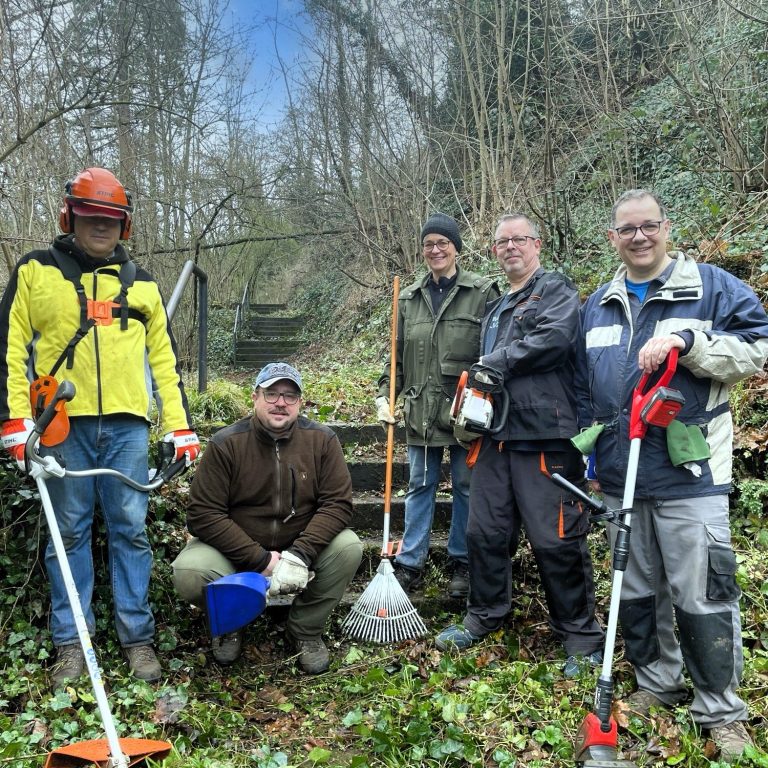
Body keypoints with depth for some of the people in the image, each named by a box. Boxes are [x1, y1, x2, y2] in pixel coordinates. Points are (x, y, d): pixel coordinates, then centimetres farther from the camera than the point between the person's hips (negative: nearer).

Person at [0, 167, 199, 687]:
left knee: (131, 530, 3)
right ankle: (71, 643, 16)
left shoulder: (141, 284, 14)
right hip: (63, 423, -1)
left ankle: (138, 638, 13)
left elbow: (164, 358, 13)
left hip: (126, 424, 2)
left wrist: (180, 425, 7)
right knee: (70, 532, 5)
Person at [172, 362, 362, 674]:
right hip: (235, 551, -1)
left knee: (348, 547, -25)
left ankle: (306, 630, 0)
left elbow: (337, 503, -13)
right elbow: (203, 515, -17)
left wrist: (300, 554, -28)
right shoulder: (225, 444, -13)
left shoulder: (322, 439, -8)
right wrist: (261, 561, -24)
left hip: (299, 546, 2)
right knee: (188, 572, -29)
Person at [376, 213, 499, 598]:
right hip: (421, 411, 4)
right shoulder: (409, 298, 11)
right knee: (420, 486, 11)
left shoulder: (483, 292, -3)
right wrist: (385, 394, 3)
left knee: (466, 486, 8)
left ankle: (462, 563, 22)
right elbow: (398, 355, 14)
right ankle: (410, 563, 20)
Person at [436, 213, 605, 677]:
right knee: (485, 531, 12)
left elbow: (554, 338, -20)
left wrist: (494, 361, -10)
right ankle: (485, 616, 30)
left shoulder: (556, 290, 0)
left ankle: (581, 636, 13)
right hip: (497, 434, 8)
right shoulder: (496, 309, 24)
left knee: (557, 539, -3)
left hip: (545, 435, -7)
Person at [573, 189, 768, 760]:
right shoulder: (598, 306, 15)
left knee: (702, 595, -1)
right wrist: (587, 452, 15)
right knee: (638, 589, 15)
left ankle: (721, 711, 17)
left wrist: (687, 342, -19)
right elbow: (584, 388, 20)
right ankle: (658, 683, 34)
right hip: (621, 476, 5)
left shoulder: (712, 286, -1)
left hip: (689, 474, -5)